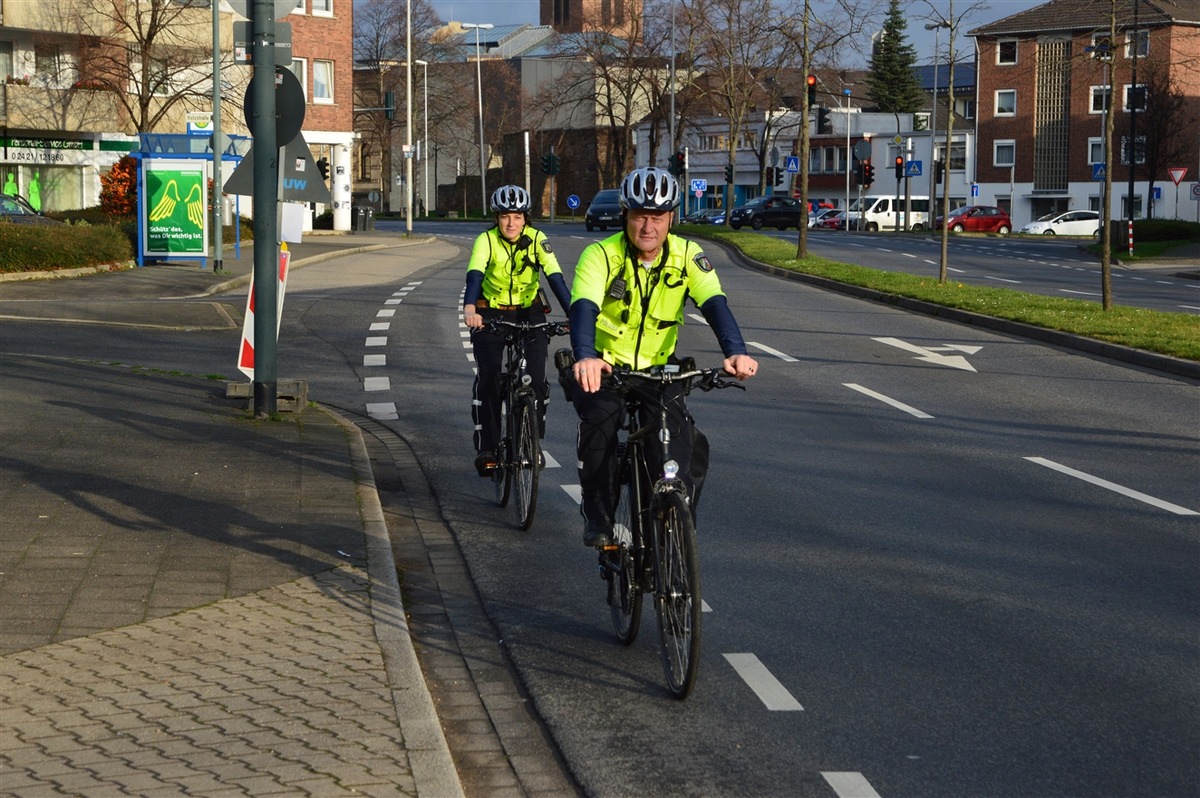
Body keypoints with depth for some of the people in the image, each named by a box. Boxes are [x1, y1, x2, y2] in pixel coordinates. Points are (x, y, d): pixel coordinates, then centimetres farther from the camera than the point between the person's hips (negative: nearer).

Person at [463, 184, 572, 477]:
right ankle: (486, 447, -6)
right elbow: (474, 275, -34)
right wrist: (469, 308, -54)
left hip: (529, 311, 1)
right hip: (490, 312, -1)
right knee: (488, 376, -15)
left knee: (536, 376, -12)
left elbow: (555, 277, -25)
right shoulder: (486, 240, -18)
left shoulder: (537, 239, -15)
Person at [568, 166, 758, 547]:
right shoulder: (601, 255, -16)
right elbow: (583, 306, -32)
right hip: (605, 367, -2)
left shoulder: (687, 256, -9)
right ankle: (598, 516, -12)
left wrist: (736, 351, -43)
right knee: (600, 417, -30)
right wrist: (584, 357, -53)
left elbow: (714, 304, -23)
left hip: (658, 370, 2)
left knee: (679, 432, -22)